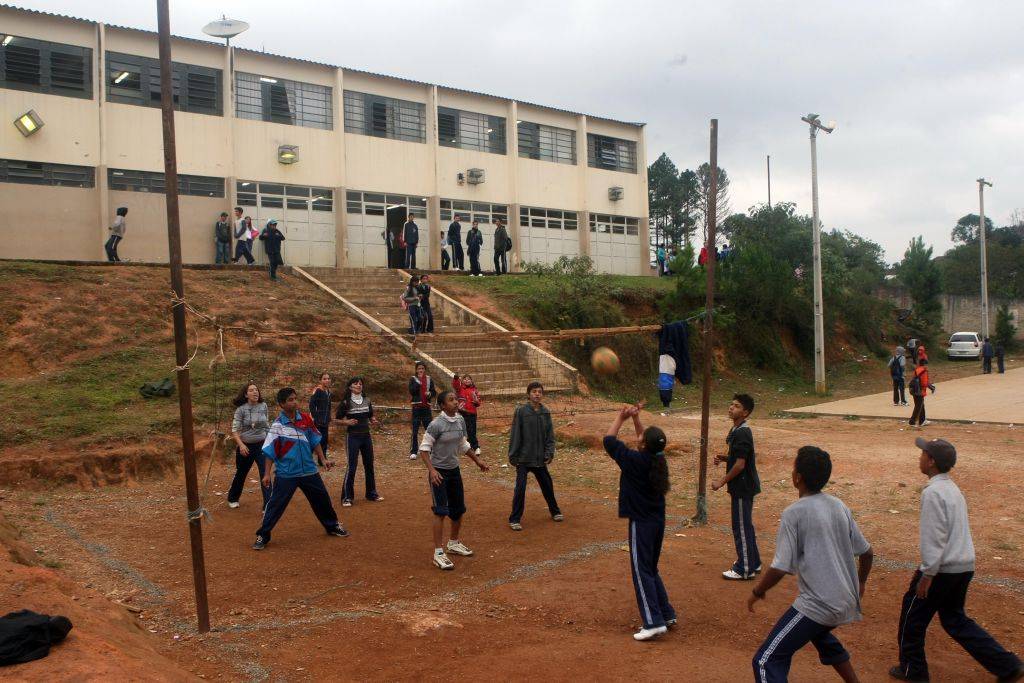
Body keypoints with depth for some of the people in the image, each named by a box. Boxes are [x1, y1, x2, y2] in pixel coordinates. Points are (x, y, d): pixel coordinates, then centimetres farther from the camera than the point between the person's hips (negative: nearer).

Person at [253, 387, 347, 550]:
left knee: (322, 499, 15)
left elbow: (314, 441, 10)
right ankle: (262, 536, 11)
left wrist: (323, 459, 9)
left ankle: (332, 526, 34)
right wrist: (267, 474, -9)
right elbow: (270, 452, -9)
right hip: (286, 474, -4)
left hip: (309, 470, 4)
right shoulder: (277, 425, -12)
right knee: (275, 505, -1)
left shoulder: (305, 419, -1)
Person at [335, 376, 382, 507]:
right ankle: (347, 497, 3)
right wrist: (347, 422, -23)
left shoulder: (367, 400, 6)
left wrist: (374, 421, -6)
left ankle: (371, 493, 26)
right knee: (352, 467, -5)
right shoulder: (346, 402, -7)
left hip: (366, 436, 5)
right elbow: (338, 419, -4)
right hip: (353, 437, -5)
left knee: (369, 465, 13)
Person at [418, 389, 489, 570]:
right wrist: (431, 470, -27)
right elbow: (424, 448, -16)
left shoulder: (460, 421, 3)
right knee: (440, 512, -10)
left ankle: (453, 543, 36)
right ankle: (438, 553, -4)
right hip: (439, 473, -7)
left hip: (454, 470, 7)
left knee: (458, 509, 15)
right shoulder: (436, 424, -19)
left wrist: (477, 460, 23)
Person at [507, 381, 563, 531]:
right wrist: (512, 455, -10)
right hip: (523, 458, -4)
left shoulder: (546, 412, 2)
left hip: (540, 458, 4)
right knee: (520, 488, -5)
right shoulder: (521, 411, -10)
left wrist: (550, 453, -3)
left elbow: (550, 434, 6)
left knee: (547, 485, 16)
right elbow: (515, 435, -9)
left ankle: (555, 511, 36)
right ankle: (515, 519, 5)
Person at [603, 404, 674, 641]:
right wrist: (635, 418, 15)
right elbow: (645, 442, 21)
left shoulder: (634, 460, -18)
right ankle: (667, 614, 22)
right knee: (651, 569, 19)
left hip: (641, 523, -8)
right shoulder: (658, 458, 0)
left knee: (641, 572, -2)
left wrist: (621, 417, 4)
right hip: (658, 521, 8)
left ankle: (654, 622, -5)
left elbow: (609, 440, -6)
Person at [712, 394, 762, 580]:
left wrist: (722, 482, -16)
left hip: (743, 487, -10)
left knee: (741, 527, -2)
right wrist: (724, 458, 3)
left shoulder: (742, 434, -21)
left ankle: (744, 570, 7)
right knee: (746, 525, 19)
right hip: (744, 486, 10)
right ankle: (753, 563, 30)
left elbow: (740, 465, -23)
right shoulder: (737, 430, 10)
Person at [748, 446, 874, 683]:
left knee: (767, 661, -3)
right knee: (820, 634, 38)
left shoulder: (794, 513, -14)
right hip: (846, 602, 8)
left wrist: (757, 592, 0)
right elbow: (867, 553, 14)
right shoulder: (839, 507, 5)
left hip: (817, 605, -8)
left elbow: (780, 568, -17)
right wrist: (860, 583, 32)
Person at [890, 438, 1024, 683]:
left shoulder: (933, 492, -18)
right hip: (964, 567, 9)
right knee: (955, 620, 20)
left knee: (913, 616, 9)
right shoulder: (952, 488, 12)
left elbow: (933, 537, -22)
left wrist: (927, 574, -17)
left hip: (943, 568, -9)